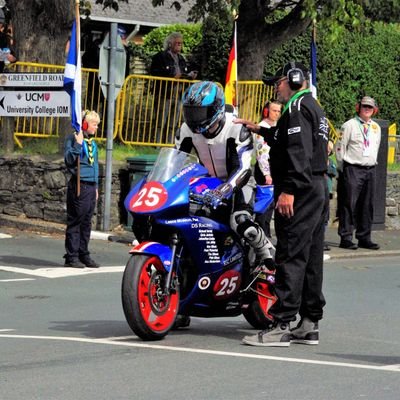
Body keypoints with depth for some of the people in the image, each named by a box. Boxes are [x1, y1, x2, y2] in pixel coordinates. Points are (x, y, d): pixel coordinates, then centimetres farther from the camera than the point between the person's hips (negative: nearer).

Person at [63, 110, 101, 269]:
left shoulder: (92, 142, 16)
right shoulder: (73, 138, -7)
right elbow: (69, 160, -18)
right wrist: (77, 144, -25)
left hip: (91, 186, 8)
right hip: (79, 185, -8)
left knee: (86, 223, 11)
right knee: (75, 222, -4)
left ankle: (83, 254, 17)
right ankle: (71, 257, -1)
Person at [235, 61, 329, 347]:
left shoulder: (298, 108, -10)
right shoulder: (314, 108, 23)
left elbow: (299, 152, -22)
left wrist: (289, 190, -27)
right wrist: (260, 130, 41)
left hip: (300, 191, -11)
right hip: (319, 188, 11)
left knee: (291, 257, -12)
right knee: (312, 257, 10)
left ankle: (281, 326, -15)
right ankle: (310, 324, 13)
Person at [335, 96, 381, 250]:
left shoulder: (376, 128, 15)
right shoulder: (349, 125, -4)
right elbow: (340, 147, -3)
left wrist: (373, 164, 16)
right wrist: (343, 169, -3)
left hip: (370, 170, 6)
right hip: (352, 169, -6)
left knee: (367, 205, 7)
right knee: (349, 204, -7)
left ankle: (364, 238, 13)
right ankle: (346, 238, -5)